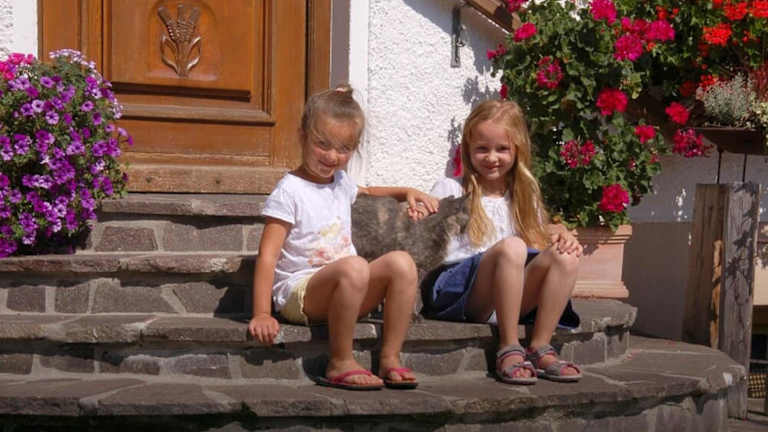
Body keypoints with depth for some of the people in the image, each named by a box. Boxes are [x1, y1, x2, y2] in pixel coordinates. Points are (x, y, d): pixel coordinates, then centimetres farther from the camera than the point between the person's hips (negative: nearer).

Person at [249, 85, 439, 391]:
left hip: (343, 292, 7)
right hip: (298, 293, -7)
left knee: (401, 262, -18)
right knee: (354, 266, -37)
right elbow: (267, 256, -14)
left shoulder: (340, 182, 17)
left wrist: (405, 192, 25)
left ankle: (390, 358, -16)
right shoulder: (289, 192, -7)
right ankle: (340, 363, -26)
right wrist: (262, 314, -22)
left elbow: (368, 192, 42)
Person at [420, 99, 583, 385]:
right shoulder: (451, 190, 9)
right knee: (511, 247, -34)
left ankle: (540, 348, -20)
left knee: (565, 256, -20)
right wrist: (415, 199, -16)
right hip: (455, 291, -5)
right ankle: (508, 348, -28)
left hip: (511, 299, 5)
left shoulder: (523, 197, 23)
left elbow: (538, 239, 18)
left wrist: (559, 236, -2)